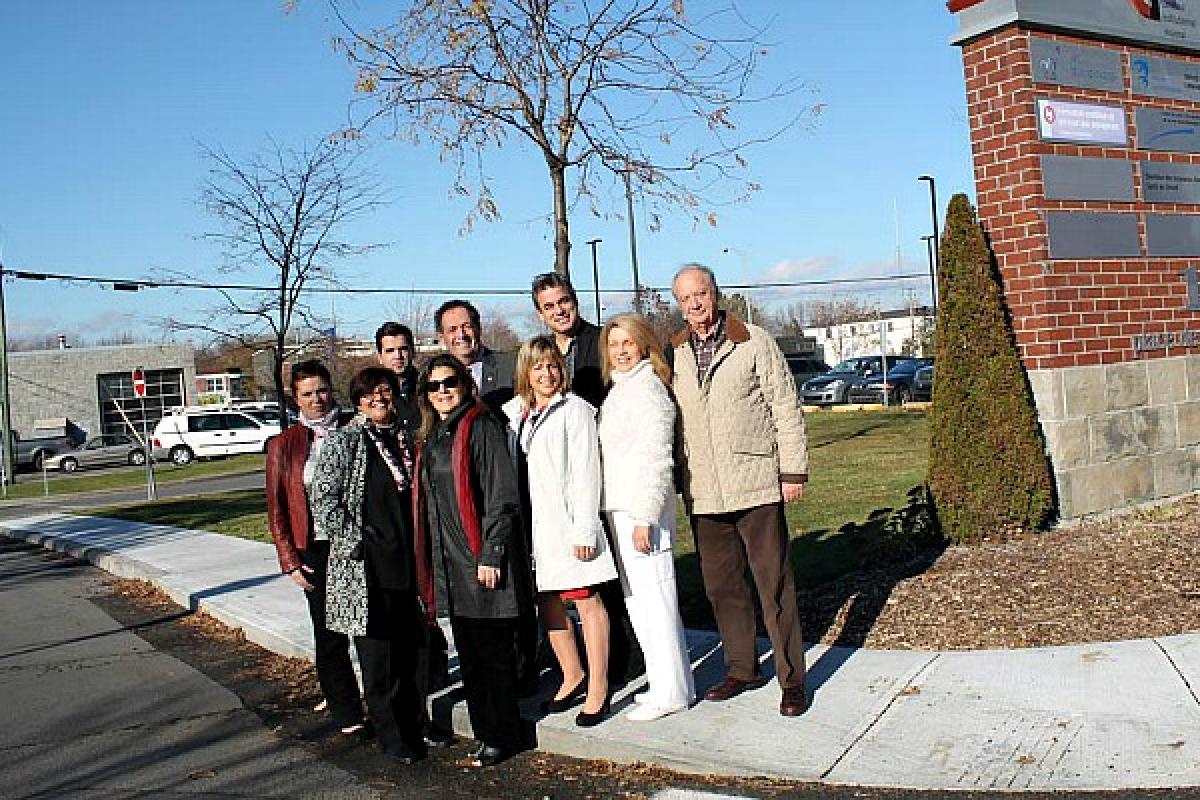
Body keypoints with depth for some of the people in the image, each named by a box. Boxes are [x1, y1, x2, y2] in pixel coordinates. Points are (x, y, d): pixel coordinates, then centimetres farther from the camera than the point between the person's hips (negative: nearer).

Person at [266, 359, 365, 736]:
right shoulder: (284, 445, 4)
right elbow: (276, 508, 5)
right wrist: (290, 561, -1)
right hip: (315, 549, 0)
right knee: (330, 631, 4)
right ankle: (347, 713, 16)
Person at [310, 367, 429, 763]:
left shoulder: (405, 436, 12)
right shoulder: (343, 440, -4)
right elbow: (322, 499, -9)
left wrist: (420, 548, 13)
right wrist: (354, 541, -13)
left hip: (407, 560, 5)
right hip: (366, 565, -5)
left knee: (409, 648, 13)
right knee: (377, 655, 1)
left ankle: (413, 724, 28)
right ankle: (392, 737, 13)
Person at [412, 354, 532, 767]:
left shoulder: (481, 426, -9)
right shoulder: (432, 436, 15)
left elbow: (502, 495, -14)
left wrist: (490, 554, -18)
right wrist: (430, 561, 15)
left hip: (481, 558, -8)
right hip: (449, 562, 8)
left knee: (492, 650, 1)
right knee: (468, 652, 13)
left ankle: (502, 736, 13)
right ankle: (485, 731, 24)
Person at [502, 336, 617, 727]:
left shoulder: (575, 410, -4)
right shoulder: (514, 412, 13)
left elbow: (585, 472, -9)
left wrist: (584, 530, -14)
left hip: (567, 521, -6)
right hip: (531, 523, 6)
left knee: (587, 601, 0)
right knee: (547, 602, 12)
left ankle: (598, 687, 9)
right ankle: (572, 676, 28)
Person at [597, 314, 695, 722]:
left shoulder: (647, 389, -12)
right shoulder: (618, 390, 16)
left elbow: (655, 459, -17)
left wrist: (644, 517, -20)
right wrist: (630, 515, 16)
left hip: (642, 511, -10)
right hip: (620, 510, 10)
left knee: (653, 598, -3)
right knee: (637, 600, 15)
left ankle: (670, 691, 7)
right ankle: (665, 683, 25)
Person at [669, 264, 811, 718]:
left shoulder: (755, 343, -2)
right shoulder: (673, 354, 9)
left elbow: (786, 408, -1)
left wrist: (794, 471, -5)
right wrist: (678, 481, 12)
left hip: (755, 485, -4)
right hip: (703, 493, 4)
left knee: (774, 584, 1)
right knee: (721, 585, 12)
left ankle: (792, 679, 11)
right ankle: (741, 669, 28)